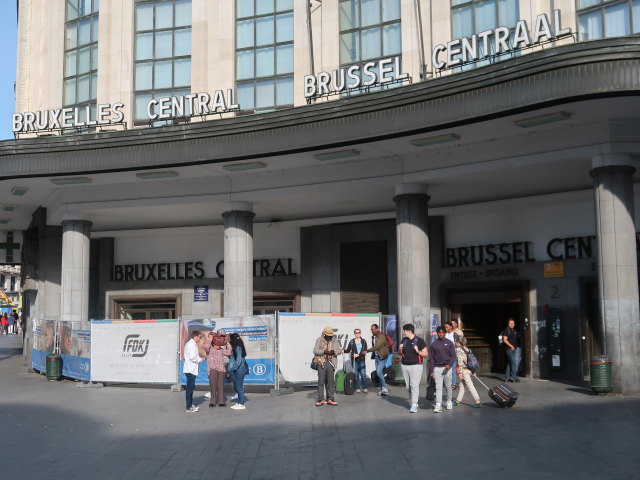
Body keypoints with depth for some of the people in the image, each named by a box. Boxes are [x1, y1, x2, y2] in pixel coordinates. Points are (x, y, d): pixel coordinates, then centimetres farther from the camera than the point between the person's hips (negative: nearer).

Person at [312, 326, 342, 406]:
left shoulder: (335, 341, 8)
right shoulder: (319, 340, 4)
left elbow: (339, 350, 3)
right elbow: (315, 350, -2)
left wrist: (333, 352, -18)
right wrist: (324, 351, -16)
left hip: (331, 363, 2)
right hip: (321, 363, -1)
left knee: (331, 381, 4)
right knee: (321, 381, -1)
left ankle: (330, 399, 13)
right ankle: (320, 399, 5)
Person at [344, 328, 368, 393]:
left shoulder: (363, 341, 6)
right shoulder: (351, 341, 7)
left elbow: (365, 351, -1)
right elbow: (348, 350, 6)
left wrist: (358, 355, -15)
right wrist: (343, 351, -13)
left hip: (362, 360, 0)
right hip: (354, 360, 0)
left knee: (363, 374, -4)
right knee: (356, 374, 0)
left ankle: (364, 388, 6)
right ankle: (358, 388, 9)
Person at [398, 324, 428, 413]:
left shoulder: (419, 341, -5)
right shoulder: (404, 340, 12)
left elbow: (426, 355, -4)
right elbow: (400, 353, 20)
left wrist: (418, 351, -20)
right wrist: (400, 349, -2)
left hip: (416, 366, -6)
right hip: (404, 366, 6)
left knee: (414, 385, -11)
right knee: (408, 386, 9)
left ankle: (414, 405, -11)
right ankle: (412, 401, 20)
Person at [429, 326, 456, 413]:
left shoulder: (449, 343, 4)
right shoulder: (434, 344, 6)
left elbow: (453, 355, 1)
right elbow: (431, 358, 6)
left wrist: (449, 364, -16)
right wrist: (431, 371, 0)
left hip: (447, 367, 0)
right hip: (437, 368, 0)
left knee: (448, 387, 9)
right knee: (438, 387, -6)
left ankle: (449, 402, 27)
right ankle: (438, 405, -9)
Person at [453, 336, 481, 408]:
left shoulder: (458, 349, -10)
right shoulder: (466, 349, 14)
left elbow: (460, 361, -18)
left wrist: (460, 372, -17)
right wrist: (473, 371, 19)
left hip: (464, 370, -8)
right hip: (470, 369, 8)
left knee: (470, 386, -6)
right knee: (461, 385, 16)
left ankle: (477, 402, -7)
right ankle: (458, 400, 24)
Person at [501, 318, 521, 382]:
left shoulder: (515, 331, 18)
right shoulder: (506, 330, -5)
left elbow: (517, 340, 25)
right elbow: (505, 340, -11)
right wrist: (511, 346, -17)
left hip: (515, 349, 8)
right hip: (509, 349, -8)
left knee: (509, 363, 9)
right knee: (514, 363, -13)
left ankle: (507, 377, 12)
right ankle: (513, 377, -13)